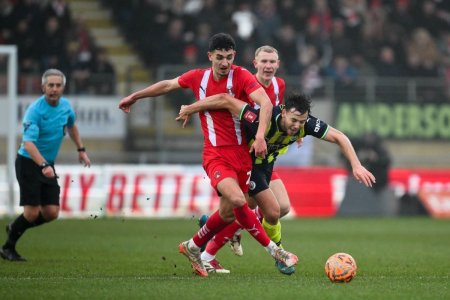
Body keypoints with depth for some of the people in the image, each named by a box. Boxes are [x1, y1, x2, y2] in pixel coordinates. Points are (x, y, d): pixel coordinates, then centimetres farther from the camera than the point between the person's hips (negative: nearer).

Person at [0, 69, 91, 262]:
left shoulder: (65, 106, 1)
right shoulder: (34, 111, -21)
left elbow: (71, 126, 25)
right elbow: (28, 143, -31)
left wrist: (81, 150, 24)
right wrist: (43, 165, -44)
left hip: (48, 165, 7)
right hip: (28, 163, -7)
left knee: (51, 213, 0)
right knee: (32, 212, -11)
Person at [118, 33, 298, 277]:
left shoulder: (241, 76, -7)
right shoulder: (198, 77, 3)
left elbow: (266, 103, -21)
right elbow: (168, 85, 22)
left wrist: (260, 136, -36)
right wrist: (134, 97, 33)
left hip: (241, 152, 0)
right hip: (215, 154, 0)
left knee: (228, 213, 5)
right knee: (237, 199, -25)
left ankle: (193, 248, 31)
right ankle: (273, 250, -15)